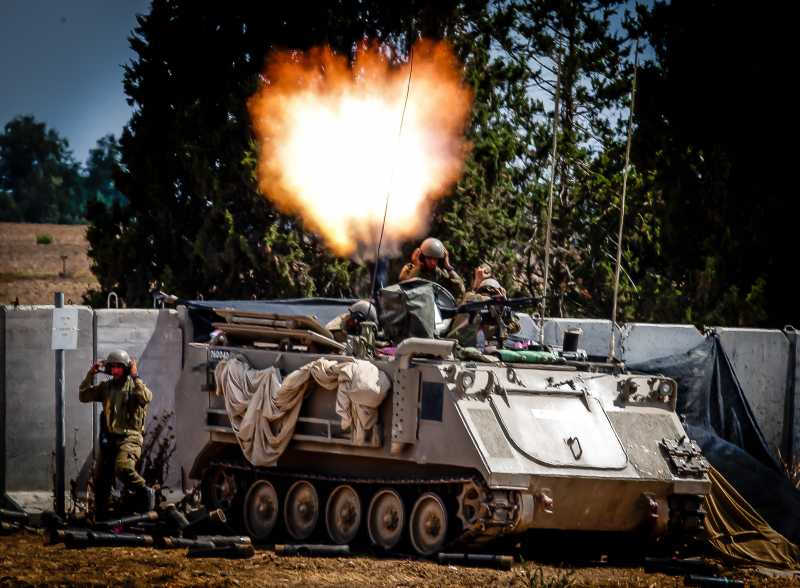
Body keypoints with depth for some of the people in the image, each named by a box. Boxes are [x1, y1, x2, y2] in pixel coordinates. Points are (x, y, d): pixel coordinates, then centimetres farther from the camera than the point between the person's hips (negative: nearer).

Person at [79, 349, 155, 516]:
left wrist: (135, 377, -18)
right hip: (109, 438, 6)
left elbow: (146, 398, -21)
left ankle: (145, 492, -12)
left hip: (129, 437, -6)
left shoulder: (134, 386, 0)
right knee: (101, 479, 6)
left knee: (123, 468, -32)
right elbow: (83, 396, 13)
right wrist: (90, 375, 5)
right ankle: (99, 516, 16)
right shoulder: (106, 387, 14)